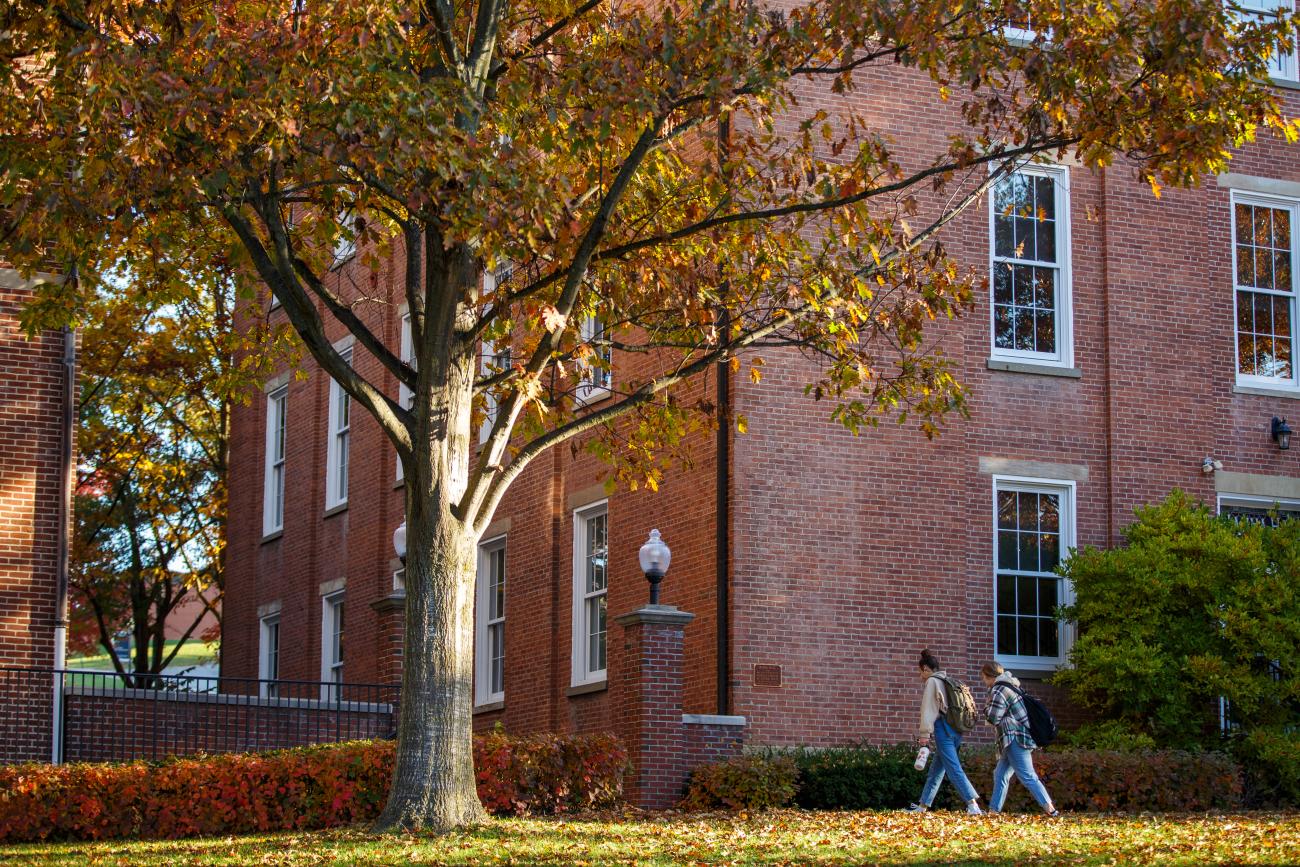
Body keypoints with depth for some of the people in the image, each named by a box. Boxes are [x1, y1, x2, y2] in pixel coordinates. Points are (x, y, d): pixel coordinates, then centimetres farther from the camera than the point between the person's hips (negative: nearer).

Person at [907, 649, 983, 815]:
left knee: (954, 769, -14)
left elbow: (928, 708, -10)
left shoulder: (932, 681, -2)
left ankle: (973, 805, -25)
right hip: (955, 729, 9)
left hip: (943, 729, -9)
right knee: (936, 770, 15)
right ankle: (923, 805, 22)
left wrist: (924, 733, -12)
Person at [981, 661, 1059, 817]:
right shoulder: (1010, 686, 19)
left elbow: (993, 718, -14)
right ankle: (994, 810, 16)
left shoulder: (998, 690, -11)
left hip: (1015, 739, -10)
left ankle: (1050, 810, -22)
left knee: (1028, 777, -14)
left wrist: (987, 708, 5)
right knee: (1000, 775, 14)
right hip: (1018, 738, 10)